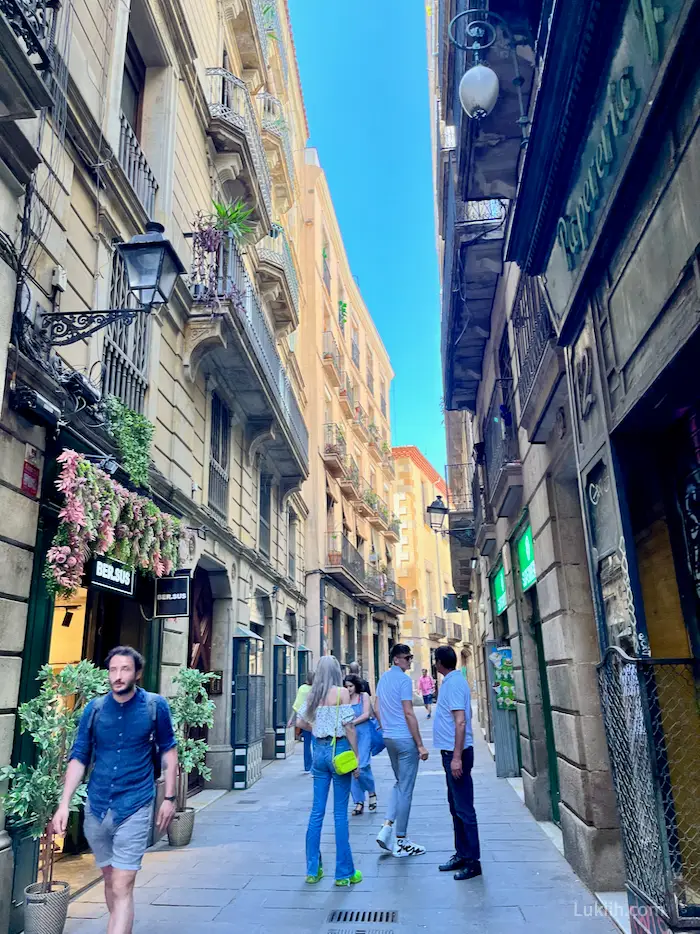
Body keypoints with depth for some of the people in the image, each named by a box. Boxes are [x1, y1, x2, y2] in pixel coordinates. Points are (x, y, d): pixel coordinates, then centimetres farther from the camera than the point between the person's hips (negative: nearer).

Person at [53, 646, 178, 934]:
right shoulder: (94, 709, -2)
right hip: (96, 807, 4)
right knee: (110, 880, 20)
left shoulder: (155, 706, -8)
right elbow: (79, 758, 3)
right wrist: (64, 804, -5)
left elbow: (168, 751, 2)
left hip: (135, 808, -4)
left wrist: (169, 798, 0)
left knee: (122, 888, -8)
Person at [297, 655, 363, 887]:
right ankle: (344, 872, 12)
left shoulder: (312, 694, 4)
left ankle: (312, 870, 20)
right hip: (339, 750, -5)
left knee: (317, 811, 12)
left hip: (319, 750, 5)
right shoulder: (341, 692, -11)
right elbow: (348, 726, -13)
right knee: (340, 813, 3)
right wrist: (356, 756, -7)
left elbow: (302, 723, 12)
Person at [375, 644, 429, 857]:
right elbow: (409, 714, -18)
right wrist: (420, 745, -13)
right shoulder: (404, 679, -15)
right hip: (405, 738, -8)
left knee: (399, 784, 21)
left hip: (389, 737, 8)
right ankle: (400, 842, 9)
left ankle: (387, 828, 11)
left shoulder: (383, 678, 11)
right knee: (405, 789, 1)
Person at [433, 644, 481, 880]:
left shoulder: (454, 683, -18)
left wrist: (457, 757, -24)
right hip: (452, 752, 10)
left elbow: (461, 722, -23)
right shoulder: (453, 681, 11)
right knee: (456, 806, 17)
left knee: (464, 808, -2)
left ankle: (472, 861, 7)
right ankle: (462, 854, 26)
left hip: (457, 753, -10)